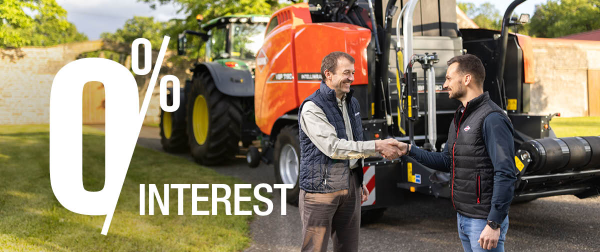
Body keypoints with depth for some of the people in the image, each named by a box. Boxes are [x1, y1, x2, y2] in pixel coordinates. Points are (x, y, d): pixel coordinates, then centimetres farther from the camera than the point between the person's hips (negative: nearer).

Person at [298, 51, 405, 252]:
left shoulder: (352, 103, 12)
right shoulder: (312, 108, -14)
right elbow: (333, 147, -24)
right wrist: (377, 147, -24)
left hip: (350, 186, 7)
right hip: (321, 188, -7)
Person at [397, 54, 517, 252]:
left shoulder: (492, 119, -18)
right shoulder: (460, 117, 12)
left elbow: (506, 174, -22)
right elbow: (447, 161, 16)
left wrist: (494, 224, -23)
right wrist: (410, 150, 6)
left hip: (485, 221, -9)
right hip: (462, 217, 9)